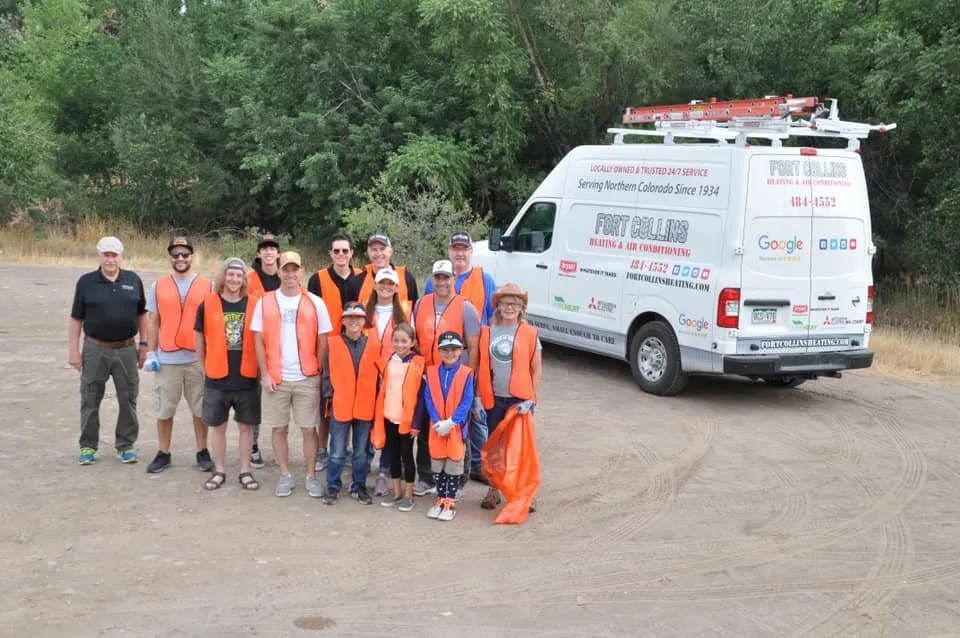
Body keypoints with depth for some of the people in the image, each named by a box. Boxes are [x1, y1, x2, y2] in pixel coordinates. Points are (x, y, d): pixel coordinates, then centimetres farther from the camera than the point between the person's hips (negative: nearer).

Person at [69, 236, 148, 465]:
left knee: (128, 399, 6)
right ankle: (88, 446, 18)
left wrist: (143, 344, 8)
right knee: (90, 401, 6)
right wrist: (73, 350, -4)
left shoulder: (133, 280, 4)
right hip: (95, 349, -1)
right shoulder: (86, 282, -1)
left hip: (126, 349, 2)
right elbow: (76, 319, 0)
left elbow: (141, 314, 11)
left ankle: (125, 446, 19)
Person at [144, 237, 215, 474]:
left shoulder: (208, 286, 1)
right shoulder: (158, 286, 6)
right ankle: (163, 454, 19)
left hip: (199, 358, -1)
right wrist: (151, 353, 1)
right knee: (163, 410, 7)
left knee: (200, 409, 8)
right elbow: (152, 323, 8)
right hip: (166, 359, 1)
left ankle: (202, 452, 19)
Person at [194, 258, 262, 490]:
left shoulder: (253, 304, -2)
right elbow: (200, 338, 8)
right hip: (217, 378, 0)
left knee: (246, 426, 9)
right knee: (218, 425, 10)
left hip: (247, 378, 0)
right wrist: (206, 369, 11)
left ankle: (245, 471, 20)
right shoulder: (208, 303, -2)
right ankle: (219, 471, 23)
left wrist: (258, 368, 6)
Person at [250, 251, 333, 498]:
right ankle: (285, 475, 20)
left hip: (307, 379, -1)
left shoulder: (315, 303, 1)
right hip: (275, 379, 1)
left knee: (309, 429, 4)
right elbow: (259, 341, 3)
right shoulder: (265, 302, 2)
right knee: (279, 429, 8)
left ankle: (311, 476, 16)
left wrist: (318, 372, -2)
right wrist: (265, 374, -4)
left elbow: (323, 341, 4)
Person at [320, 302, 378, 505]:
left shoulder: (373, 346, 2)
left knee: (361, 452, 12)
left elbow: (378, 376, 7)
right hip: (339, 407, -1)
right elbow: (327, 374, 1)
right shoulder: (333, 343, -2)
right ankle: (333, 487, 18)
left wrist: (377, 403, 3)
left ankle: (359, 487, 24)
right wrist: (329, 396, -6)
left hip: (365, 408, 2)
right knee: (337, 452, 4)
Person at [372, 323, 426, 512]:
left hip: (407, 419, -4)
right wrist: (378, 417, 4)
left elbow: (420, 396, -8)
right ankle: (396, 492, 25)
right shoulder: (386, 362, 5)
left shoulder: (418, 364, -7)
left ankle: (408, 495, 15)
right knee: (393, 455, 13)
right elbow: (381, 391, 8)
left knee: (406, 455, 5)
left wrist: (416, 423, -10)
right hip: (389, 418, 4)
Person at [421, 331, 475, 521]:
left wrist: (450, 422, -17)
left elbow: (466, 402, -10)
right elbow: (428, 398, -1)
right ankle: (440, 498, 23)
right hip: (437, 428, 3)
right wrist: (436, 421, -13)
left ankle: (450, 502, 14)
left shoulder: (466, 374, -7)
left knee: (454, 466, 5)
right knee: (438, 465, 11)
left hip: (457, 427, -3)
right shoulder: (432, 371, 1)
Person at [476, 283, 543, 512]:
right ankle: (493, 491, 23)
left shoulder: (530, 334, -2)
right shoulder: (487, 333, 3)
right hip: (494, 399, 2)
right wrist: (479, 397, 3)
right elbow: (482, 367, 8)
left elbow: (537, 370, 1)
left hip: (520, 399, -2)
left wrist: (531, 397, -6)